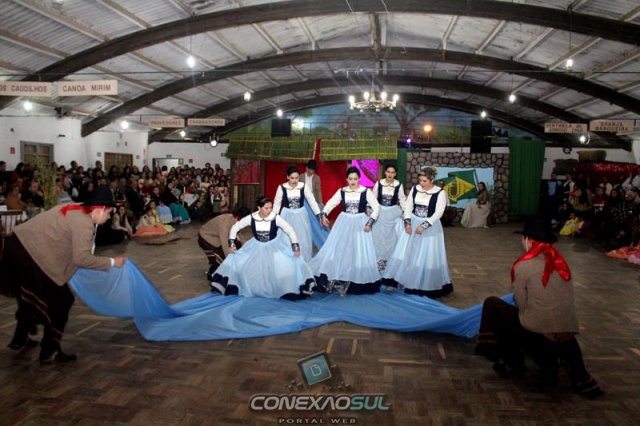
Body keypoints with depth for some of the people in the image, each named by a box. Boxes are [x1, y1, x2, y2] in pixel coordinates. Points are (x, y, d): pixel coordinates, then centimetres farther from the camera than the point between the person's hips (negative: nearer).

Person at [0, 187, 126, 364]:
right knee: (60, 300, 2)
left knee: (32, 295, 28)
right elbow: (81, 258, -26)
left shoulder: (76, 210, 10)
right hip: (31, 252, -10)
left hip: (23, 245, 10)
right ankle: (50, 352, 9)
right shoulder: (84, 223, -19)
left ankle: (20, 338, 45)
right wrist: (112, 262, -17)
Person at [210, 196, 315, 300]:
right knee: (235, 260, -5)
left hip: (273, 246, -2)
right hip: (256, 246, 2)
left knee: (290, 262, -21)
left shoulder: (275, 218, -21)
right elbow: (235, 227, -5)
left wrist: (296, 247, -29)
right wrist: (232, 244, -13)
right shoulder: (251, 217, -16)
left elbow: (290, 231, -20)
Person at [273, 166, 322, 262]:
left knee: (303, 240, 11)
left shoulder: (303, 186, -9)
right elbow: (277, 203, -1)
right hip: (287, 216, -1)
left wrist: (320, 215, -12)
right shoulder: (282, 187, -10)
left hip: (301, 215, 1)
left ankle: (303, 262, 29)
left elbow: (312, 201, -6)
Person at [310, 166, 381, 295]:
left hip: (360, 224, -2)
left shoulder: (366, 191, -5)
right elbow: (330, 203, 0)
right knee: (337, 250, 2)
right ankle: (334, 280, 12)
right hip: (344, 223, 2)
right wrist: (324, 215, -17)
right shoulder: (341, 191, 1)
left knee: (359, 253, 1)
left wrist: (370, 222, -17)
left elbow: (376, 208, -7)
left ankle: (358, 283, 14)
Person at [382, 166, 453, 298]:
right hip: (412, 224, 4)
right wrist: (407, 223, -10)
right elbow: (408, 206, 2)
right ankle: (406, 281, 19)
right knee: (407, 253, 7)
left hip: (430, 227, -4)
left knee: (427, 257, 2)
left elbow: (438, 213, -16)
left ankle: (428, 286, 16)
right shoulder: (415, 189, 1)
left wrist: (423, 226, -21)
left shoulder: (440, 192, -12)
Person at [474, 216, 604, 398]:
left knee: (492, 304, 12)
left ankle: (512, 362, 18)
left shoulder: (523, 265, -11)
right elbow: (557, 299, 8)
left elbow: (521, 305, -7)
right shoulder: (560, 262, 6)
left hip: (536, 333, -6)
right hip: (567, 336, 7)